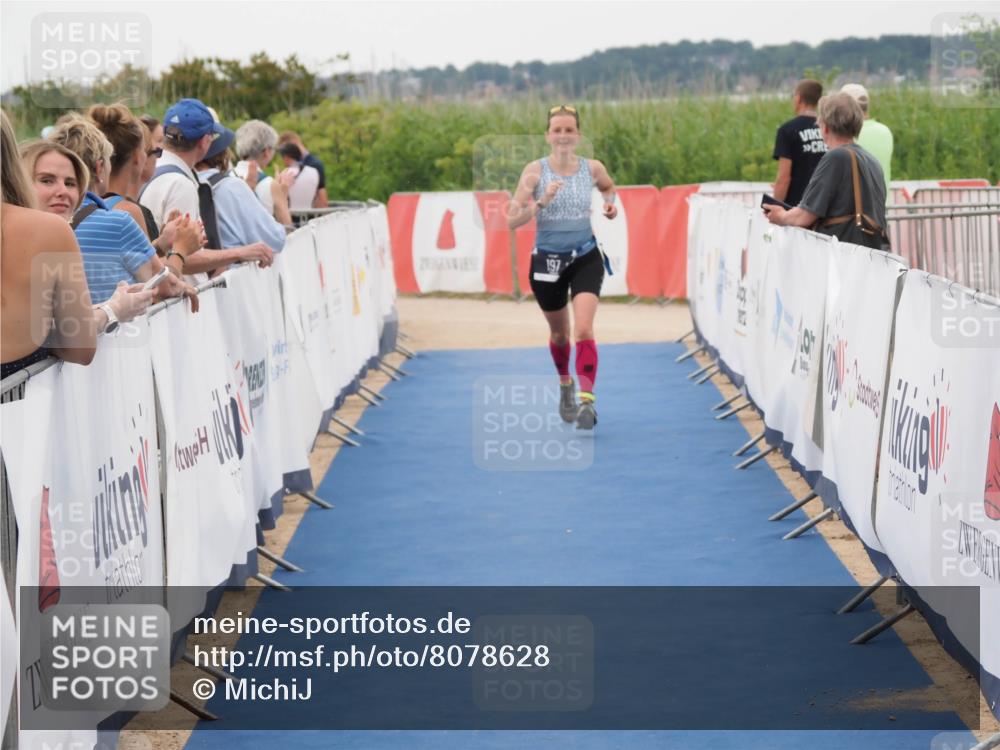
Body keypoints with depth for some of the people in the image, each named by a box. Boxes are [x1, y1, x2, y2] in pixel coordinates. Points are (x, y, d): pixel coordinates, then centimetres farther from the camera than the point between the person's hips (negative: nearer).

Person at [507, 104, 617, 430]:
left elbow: (608, 187, 22)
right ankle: (565, 384, 45)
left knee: (584, 330, -19)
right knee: (559, 333, 17)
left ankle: (586, 400, -23)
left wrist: (610, 203, 0)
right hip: (547, 260, 0)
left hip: (586, 258, 0)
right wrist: (541, 202, -28)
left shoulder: (592, 168, -4)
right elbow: (511, 221, -13)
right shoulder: (535, 171, -9)